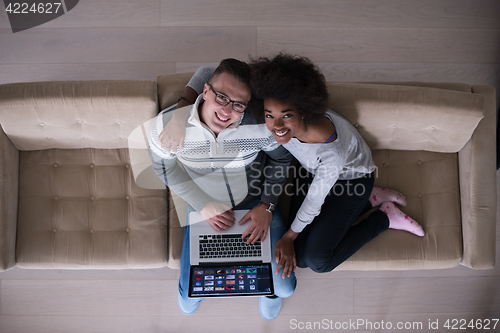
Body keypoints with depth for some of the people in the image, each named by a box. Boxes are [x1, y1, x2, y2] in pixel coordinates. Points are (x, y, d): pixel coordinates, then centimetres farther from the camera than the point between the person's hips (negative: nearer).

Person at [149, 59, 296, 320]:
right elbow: (164, 166, -6)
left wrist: (266, 206, -13)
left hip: (256, 206, 0)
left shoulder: (261, 126, -29)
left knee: (284, 287, 0)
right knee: (189, 301, 3)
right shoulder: (166, 124, -27)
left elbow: (281, 158, -6)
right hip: (204, 207, 1)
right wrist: (204, 206, -12)